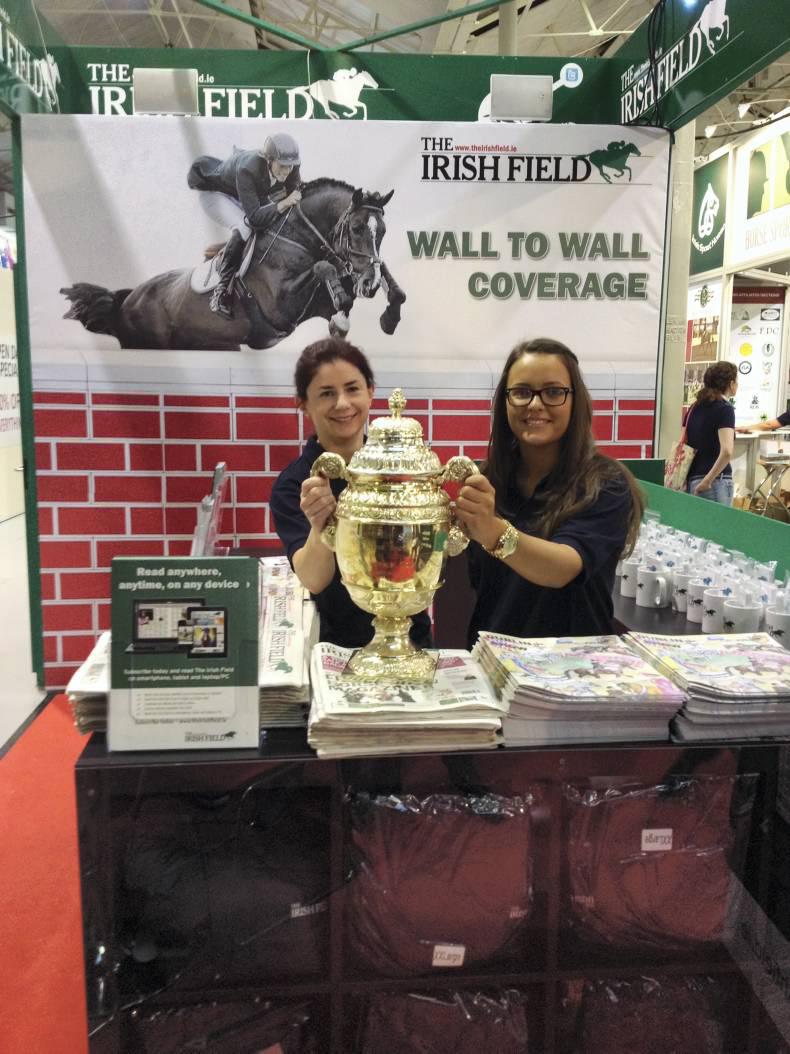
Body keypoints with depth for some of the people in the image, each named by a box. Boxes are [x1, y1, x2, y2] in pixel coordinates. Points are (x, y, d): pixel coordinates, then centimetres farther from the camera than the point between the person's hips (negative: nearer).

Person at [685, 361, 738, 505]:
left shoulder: (695, 407, 11)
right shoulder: (725, 409, -10)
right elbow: (726, 451, -22)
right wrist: (707, 481, -17)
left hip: (691, 479, 7)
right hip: (715, 482, -7)